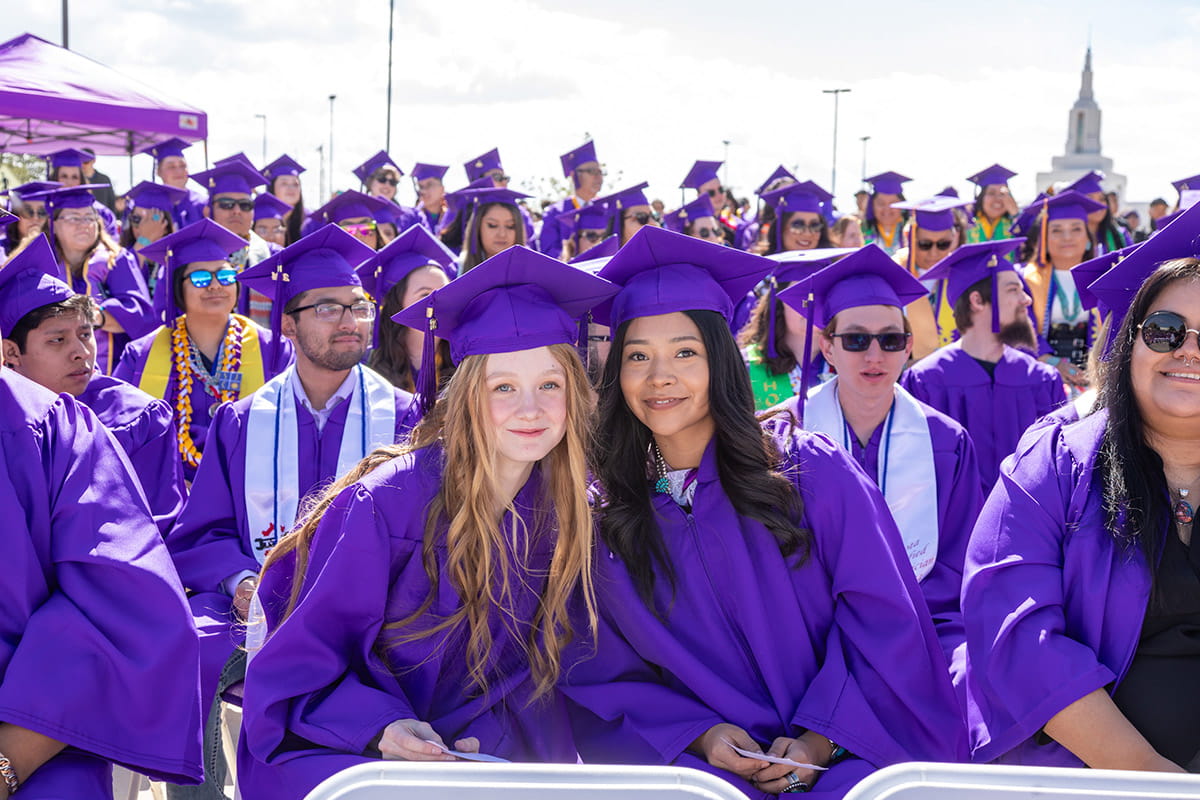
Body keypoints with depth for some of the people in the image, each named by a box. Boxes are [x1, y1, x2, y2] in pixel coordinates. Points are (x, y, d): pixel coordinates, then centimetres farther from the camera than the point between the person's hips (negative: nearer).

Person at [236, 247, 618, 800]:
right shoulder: (385, 504, -16)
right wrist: (381, 728, -26)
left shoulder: (572, 511, -4)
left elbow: (547, 655, 8)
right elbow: (304, 663, -10)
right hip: (344, 749, -4)